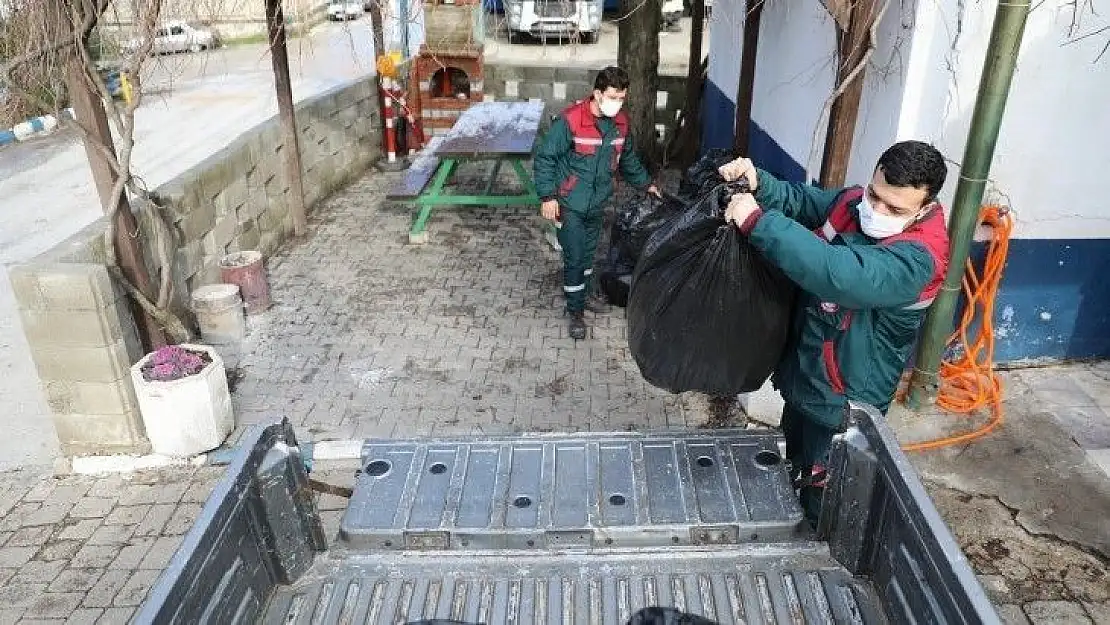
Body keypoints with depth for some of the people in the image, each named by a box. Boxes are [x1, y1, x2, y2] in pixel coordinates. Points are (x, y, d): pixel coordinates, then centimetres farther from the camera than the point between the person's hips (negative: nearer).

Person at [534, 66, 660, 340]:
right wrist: (548, 196, -18)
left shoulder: (620, 121, -2)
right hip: (570, 205, -5)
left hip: (598, 203, 6)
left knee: (589, 253, 20)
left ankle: (585, 294, 42)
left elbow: (628, 157, 16)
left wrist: (645, 183, 22)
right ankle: (575, 313, 14)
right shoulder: (570, 120, -22)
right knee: (574, 258, -1)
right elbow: (544, 157, -15)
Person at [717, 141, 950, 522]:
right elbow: (800, 201, 1)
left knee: (823, 501, 12)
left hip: (842, 404, -8)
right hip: (802, 375, 8)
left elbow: (840, 274, -47)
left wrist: (758, 221, -47)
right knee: (795, 466, 30)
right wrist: (757, 183, -22)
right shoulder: (853, 202, -7)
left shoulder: (917, 257, -32)